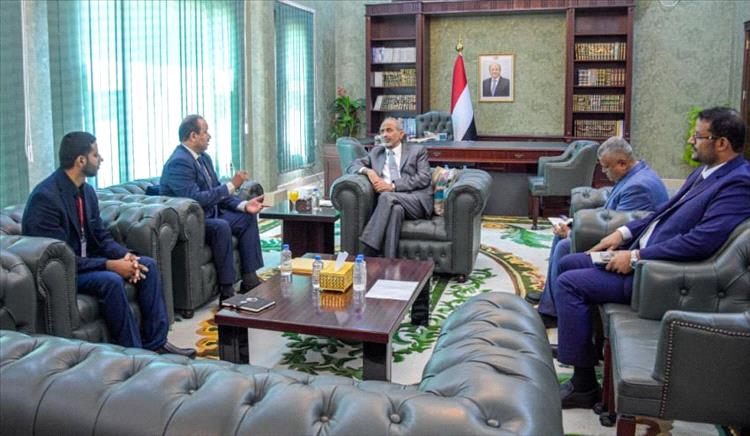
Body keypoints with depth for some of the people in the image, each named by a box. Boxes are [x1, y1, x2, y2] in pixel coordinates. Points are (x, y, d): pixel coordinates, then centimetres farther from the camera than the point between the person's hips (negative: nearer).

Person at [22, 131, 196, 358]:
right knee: (110, 280, -32)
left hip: (85, 260, 9)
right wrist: (111, 265, -26)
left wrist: (124, 256, -12)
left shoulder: (86, 190, 4)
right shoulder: (45, 197, -22)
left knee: (148, 265, -4)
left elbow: (101, 236, 8)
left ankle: (155, 342, -2)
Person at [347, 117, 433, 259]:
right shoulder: (376, 151, 27)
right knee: (395, 209, -37)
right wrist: (368, 170, -4)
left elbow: (424, 178, 1)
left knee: (387, 196, -33)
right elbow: (353, 165, 20)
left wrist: (393, 186, -10)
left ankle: (369, 246, -37)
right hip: (392, 200, 2)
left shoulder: (417, 150, 15)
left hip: (418, 200, -1)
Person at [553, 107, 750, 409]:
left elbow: (701, 242, -28)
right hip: (641, 253, 10)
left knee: (569, 283, -19)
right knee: (568, 263, 13)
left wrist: (636, 256, -22)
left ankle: (584, 386, -9)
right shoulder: (707, 172, 12)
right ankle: (575, 339, 28)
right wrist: (625, 232, 7)